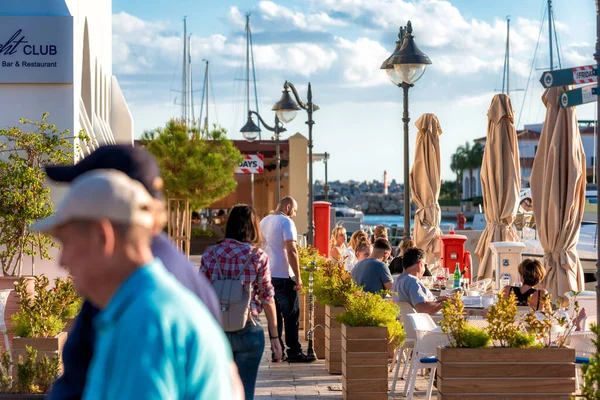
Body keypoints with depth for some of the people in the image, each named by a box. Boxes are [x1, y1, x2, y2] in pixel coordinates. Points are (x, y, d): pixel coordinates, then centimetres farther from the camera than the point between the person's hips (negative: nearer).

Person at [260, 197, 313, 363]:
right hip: (283, 275, -7)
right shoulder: (286, 222, -10)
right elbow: (291, 251, -17)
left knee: (274, 314, 10)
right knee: (291, 314, -1)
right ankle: (294, 352, 0)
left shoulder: (264, 222, 14)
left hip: (267, 274, 7)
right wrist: (298, 277, -16)